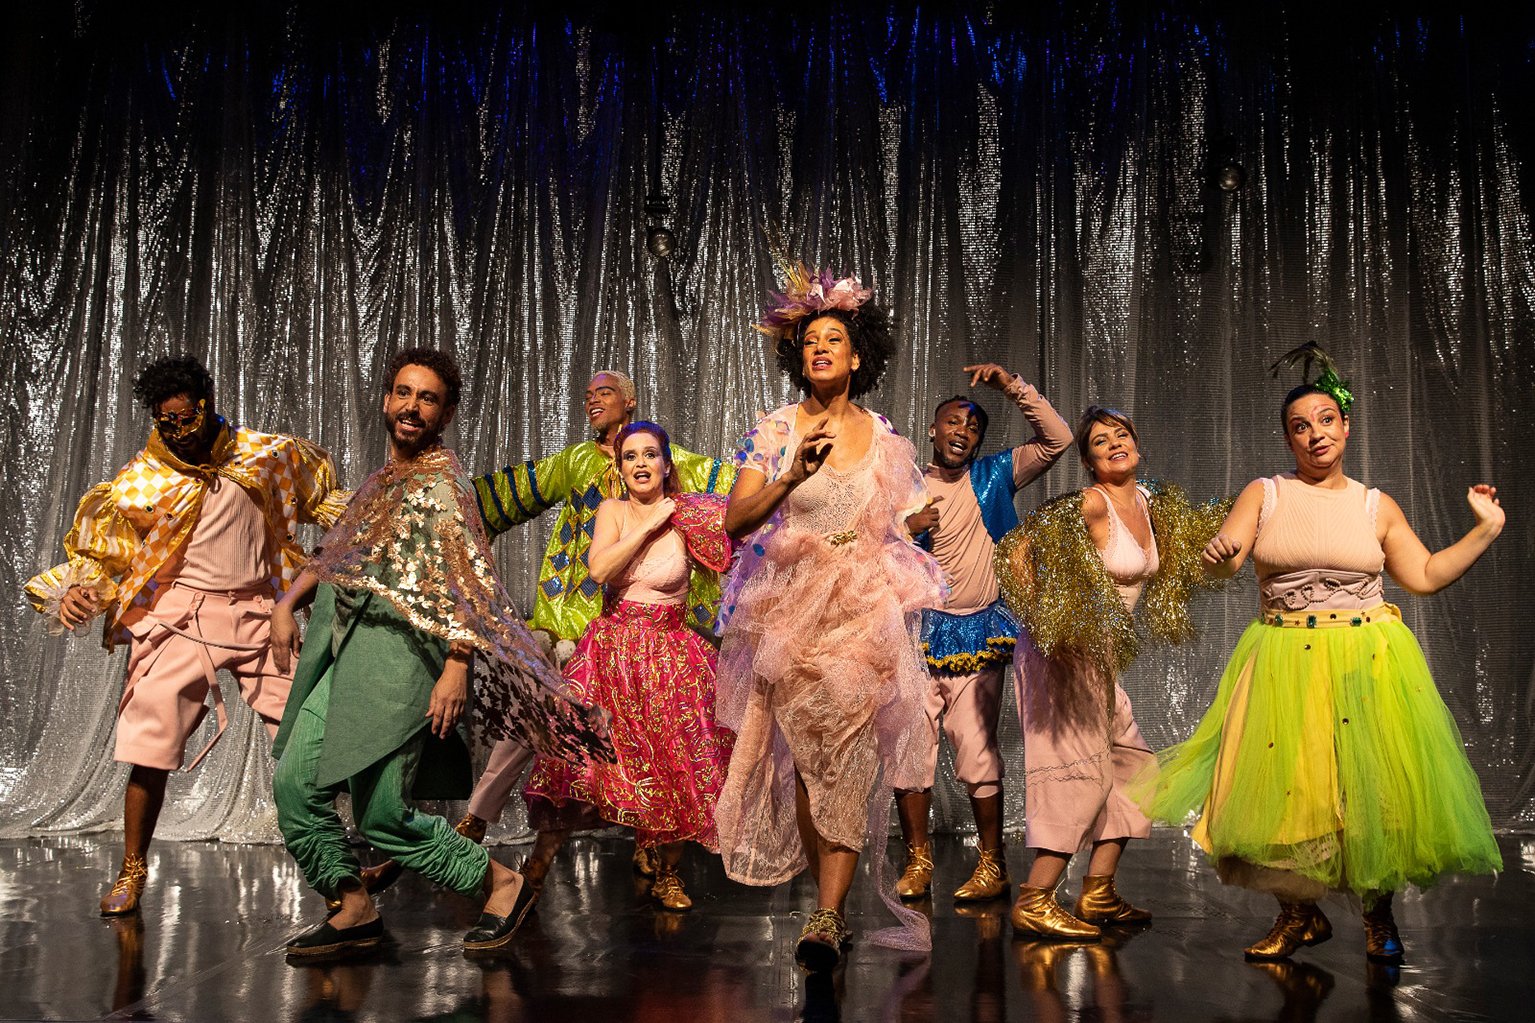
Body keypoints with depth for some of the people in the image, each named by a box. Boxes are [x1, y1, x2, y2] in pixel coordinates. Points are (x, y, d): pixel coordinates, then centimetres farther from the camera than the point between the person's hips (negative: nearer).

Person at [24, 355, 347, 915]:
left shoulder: (267, 454, 4)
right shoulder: (139, 482, -1)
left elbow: (322, 495, 21)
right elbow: (95, 556, 4)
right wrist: (75, 592, -16)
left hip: (258, 614, 2)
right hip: (178, 619, -1)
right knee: (150, 752, -4)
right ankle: (132, 870, 17)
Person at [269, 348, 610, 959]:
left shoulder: (441, 483, -7)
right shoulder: (383, 480, 19)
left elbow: (467, 581, -15)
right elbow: (334, 555, 28)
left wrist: (457, 666, -24)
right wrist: (287, 603, 14)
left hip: (398, 656, -8)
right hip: (344, 655, 8)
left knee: (382, 815, -8)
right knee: (294, 783, 1)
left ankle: (502, 882, 10)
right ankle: (354, 911, 15)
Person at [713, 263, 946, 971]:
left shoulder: (887, 442, 9)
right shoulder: (773, 433, 4)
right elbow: (735, 521, -5)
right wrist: (792, 474, -16)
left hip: (865, 619, 0)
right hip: (791, 614, 0)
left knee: (848, 759, -9)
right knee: (807, 758, 2)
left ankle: (827, 917, -8)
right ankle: (832, 904, 16)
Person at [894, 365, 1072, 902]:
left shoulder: (994, 476, 4)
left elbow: (1057, 439, -4)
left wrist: (1013, 385, -10)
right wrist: (905, 532, -15)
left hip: (978, 633, -1)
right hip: (918, 630, 1)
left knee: (976, 751, -2)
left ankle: (992, 865, 9)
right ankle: (918, 860, 14)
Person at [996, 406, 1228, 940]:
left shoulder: (1155, 504, 8)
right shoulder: (1088, 504, -17)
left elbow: (1197, 533, 27)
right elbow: (1018, 552, -22)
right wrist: (1046, 626, -20)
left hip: (1101, 660, 9)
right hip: (1067, 654, -9)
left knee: (1132, 769, 13)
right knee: (1081, 772, -9)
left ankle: (1097, 895, 19)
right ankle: (1033, 902, -4)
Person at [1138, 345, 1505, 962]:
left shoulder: (1377, 507, 7)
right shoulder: (1264, 494, 5)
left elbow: (1426, 576, 10)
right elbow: (1221, 564, -3)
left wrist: (1485, 530, 4)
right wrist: (1218, 556, -26)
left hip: (1367, 663, 0)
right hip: (1284, 665, 0)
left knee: (1370, 785, -1)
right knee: (1283, 787, 0)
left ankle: (1378, 914, 21)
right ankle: (1301, 916, 18)